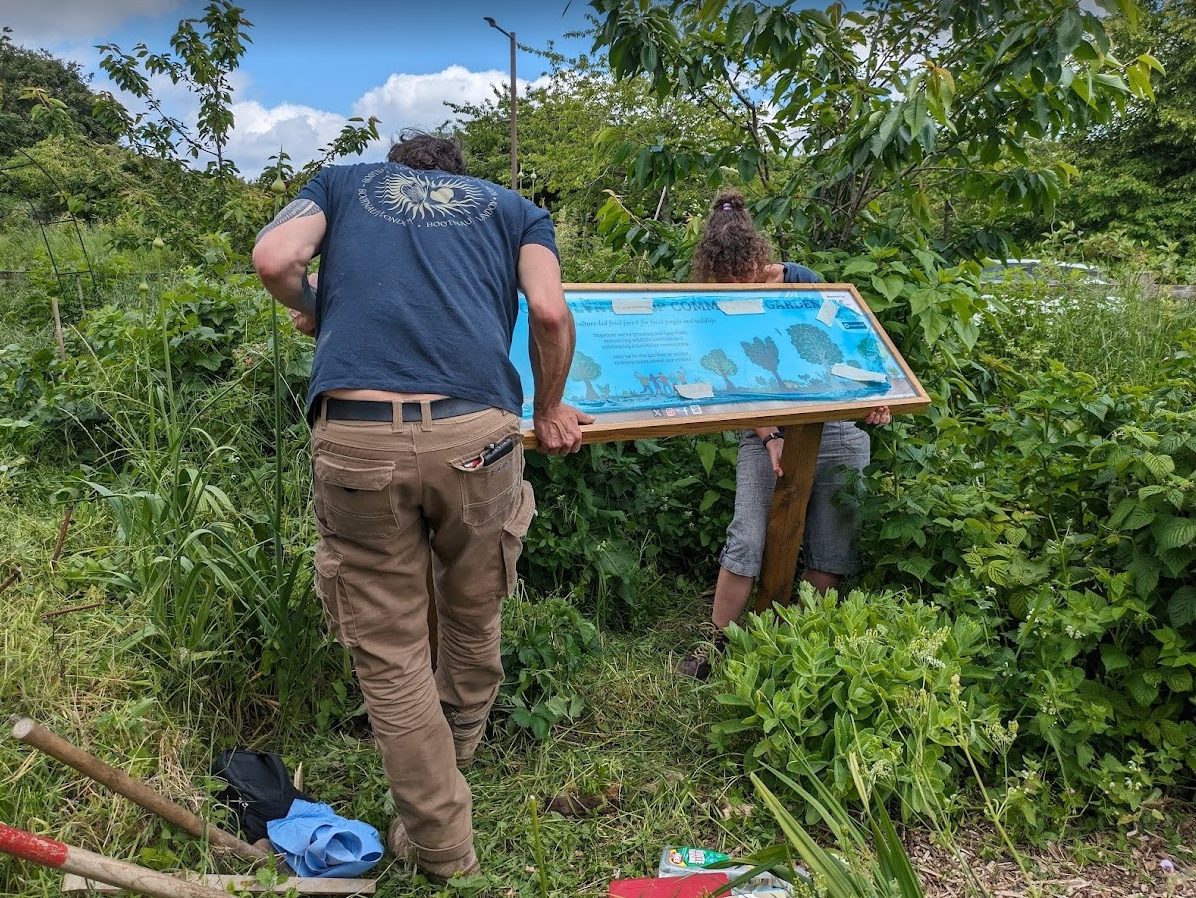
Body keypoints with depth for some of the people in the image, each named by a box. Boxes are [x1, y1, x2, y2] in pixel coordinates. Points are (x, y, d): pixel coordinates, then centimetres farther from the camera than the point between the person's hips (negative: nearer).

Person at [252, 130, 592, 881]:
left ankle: (443, 843, 27)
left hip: (355, 432, 0)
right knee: (473, 617, 25)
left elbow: (274, 260, 7)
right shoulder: (512, 207, 27)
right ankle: (460, 750, 50)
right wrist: (549, 411, 22)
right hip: (474, 431, 1)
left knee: (389, 650, 14)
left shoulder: (342, 183, 28)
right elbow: (550, 312, 6)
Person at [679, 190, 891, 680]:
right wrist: (770, 439, -20)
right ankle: (713, 643, 8)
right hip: (766, 430, 0)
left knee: (829, 549, 5)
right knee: (746, 541, -7)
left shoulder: (802, 283, -12)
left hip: (834, 427, 0)